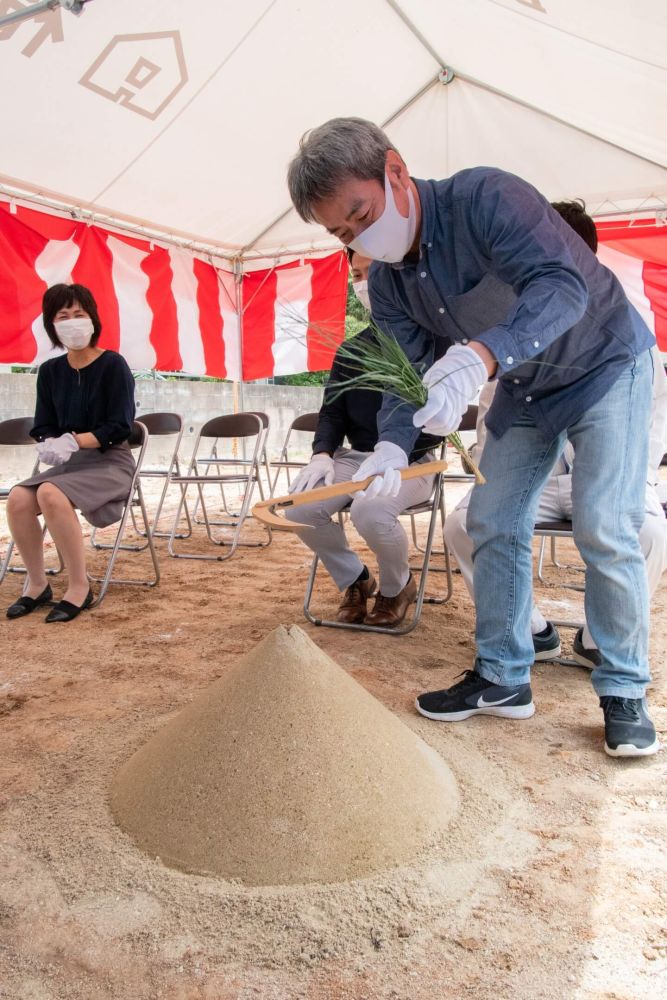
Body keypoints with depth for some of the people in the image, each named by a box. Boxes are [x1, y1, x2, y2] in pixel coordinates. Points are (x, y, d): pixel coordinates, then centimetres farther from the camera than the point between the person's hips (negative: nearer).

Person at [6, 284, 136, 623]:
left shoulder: (113, 365, -8)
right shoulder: (50, 371, 8)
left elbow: (119, 427, -13)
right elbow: (43, 426, 8)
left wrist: (74, 441, -24)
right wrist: (50, 444, -15)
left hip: (111, 461, -5)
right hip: (68, 463, 5)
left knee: (51, 495, -32)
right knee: (18, 499, -22)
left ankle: (79, 588, -18)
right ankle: (36, 584, -2)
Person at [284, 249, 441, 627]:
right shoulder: (349, 351, 14)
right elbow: (332, 412, 13)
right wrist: (322, 454, -8)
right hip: (355, 457, 5)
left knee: (370, 509, -35)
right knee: (299, 507, -20)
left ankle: (398, 586, -1)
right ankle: (355, 579, 7)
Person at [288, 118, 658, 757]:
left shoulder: (484, 197, -28)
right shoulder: (387, 283, -6)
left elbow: (562, 282, -41)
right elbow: (407, 371, -10)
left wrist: (481, 356, -59)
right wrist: (392, 445, -31)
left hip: (604, 365, -6)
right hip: (521, 389, 7)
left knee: (604, 530, -15)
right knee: (492, 524, 2)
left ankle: (624, 692, 4)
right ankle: (503, 679, 15)